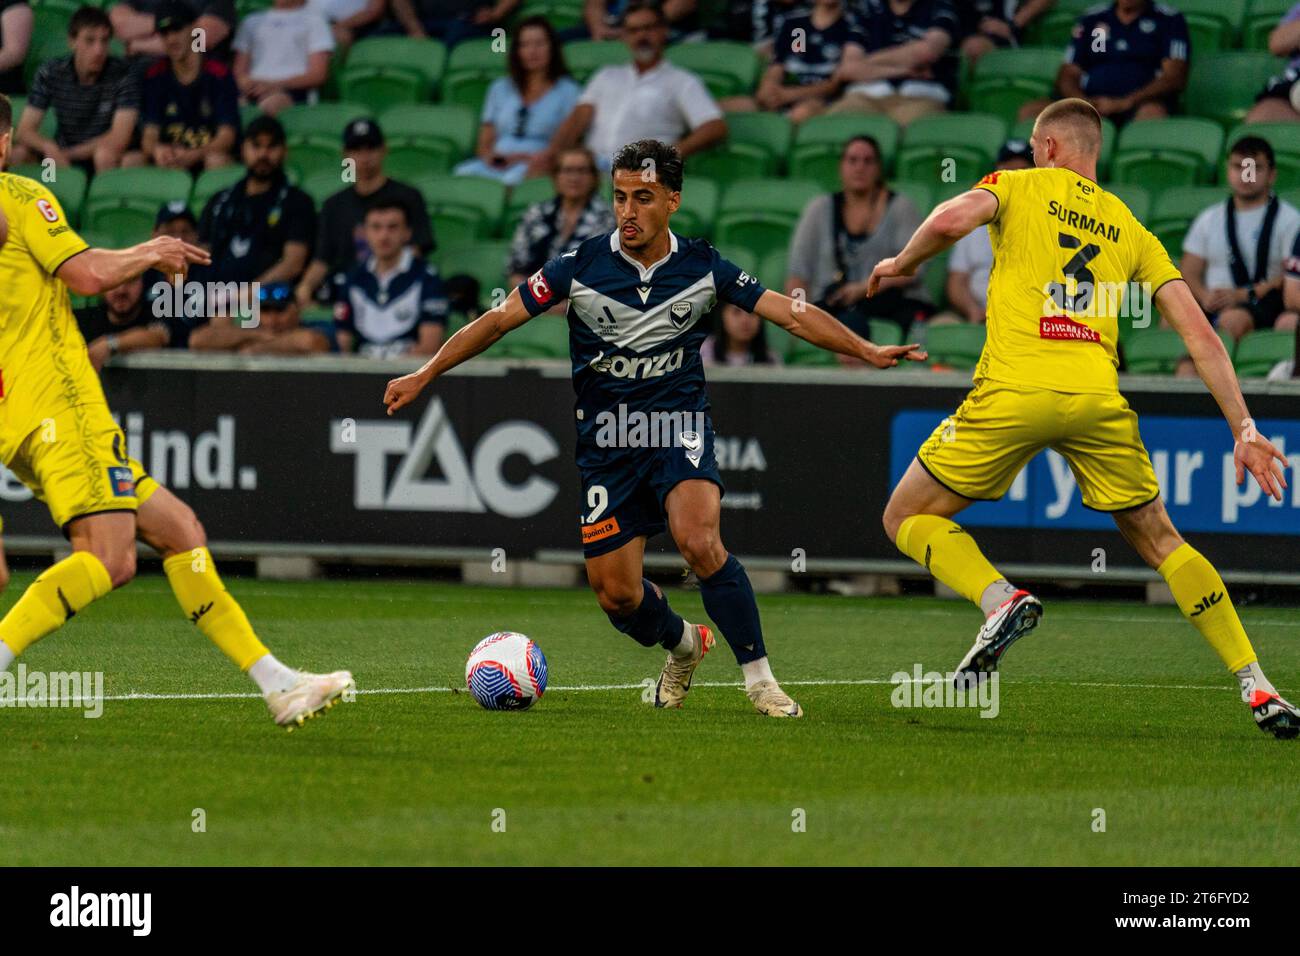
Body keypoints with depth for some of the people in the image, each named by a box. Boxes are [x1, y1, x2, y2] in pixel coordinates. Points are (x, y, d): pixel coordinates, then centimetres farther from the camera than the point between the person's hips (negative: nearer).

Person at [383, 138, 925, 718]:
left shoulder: (702, 268, -4)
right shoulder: (581, 266, -6)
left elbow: (793, 315, 0)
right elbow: (499, 319, -2)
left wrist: (867, 351, -8)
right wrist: (423, 376, -6)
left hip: (679, 428, -1)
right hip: (606, 440, 2)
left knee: (698, 541, -29)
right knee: (615, 594, -1)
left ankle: (758, 678, -17)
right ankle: (682, 645, 34)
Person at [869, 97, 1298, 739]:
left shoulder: (1019, 187, 14)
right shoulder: (1131, 230, 22)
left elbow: (952, 220, -8)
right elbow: (1199, 333, 14)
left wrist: (900, 264, 12)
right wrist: (1244, 430, 13)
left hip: (1014, 392, -3)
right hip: (1098, 397, 3)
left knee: (907, 518, 13)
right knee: (1159, 540, 18)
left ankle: (1001, 600, -15)